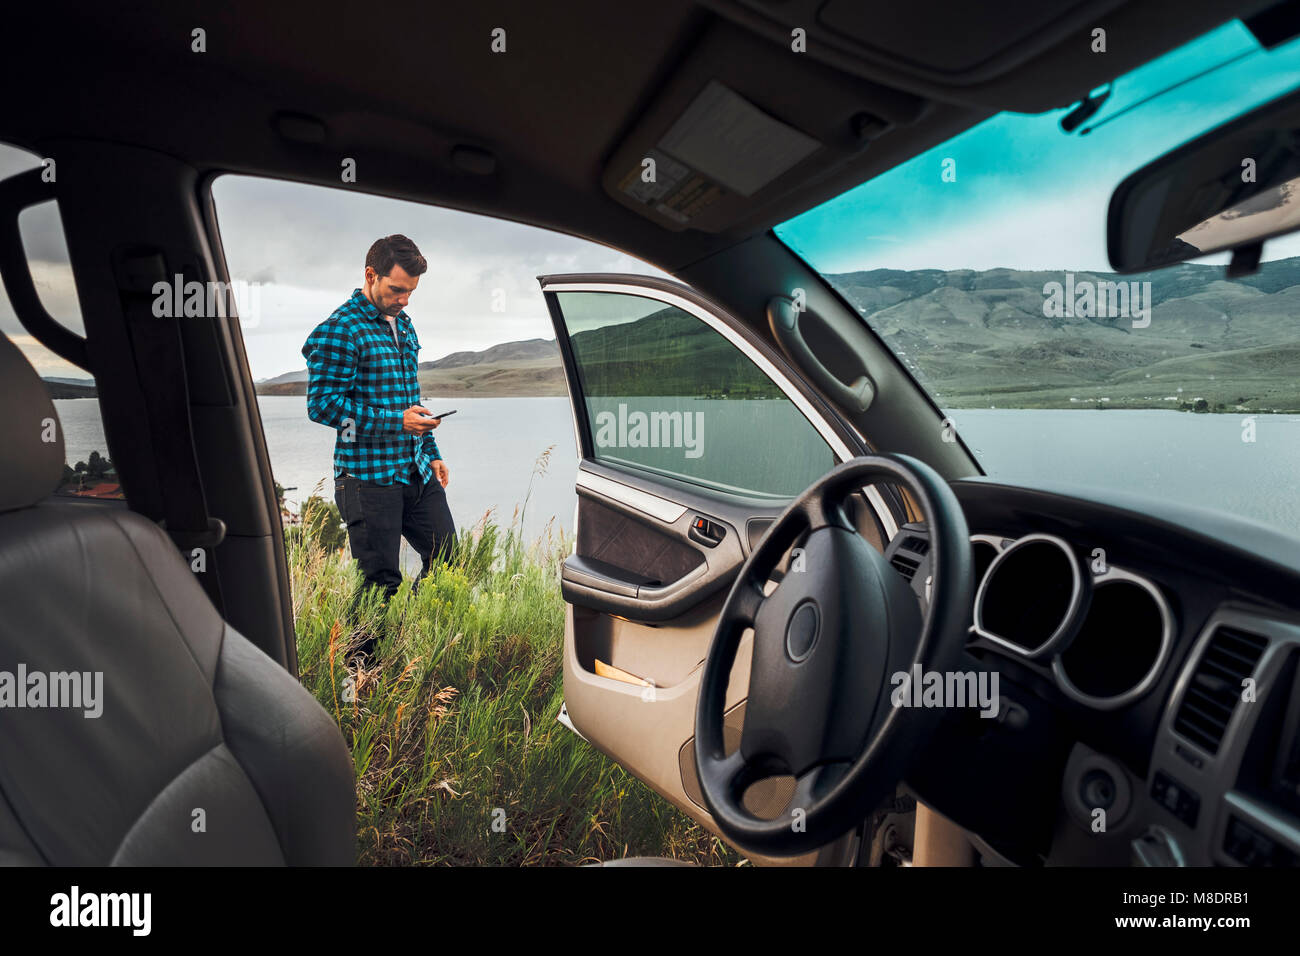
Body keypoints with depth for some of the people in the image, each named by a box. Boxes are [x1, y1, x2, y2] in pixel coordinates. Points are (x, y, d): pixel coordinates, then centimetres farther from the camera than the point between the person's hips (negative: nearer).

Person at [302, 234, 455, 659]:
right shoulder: (338, 332, -9)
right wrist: (396, 421, -19)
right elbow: (322, 403, -14)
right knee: (381, 580, -2)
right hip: (369, 476, -8)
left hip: (416, 472, 8)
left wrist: (432, 453, 20)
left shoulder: (403, 324, 17)